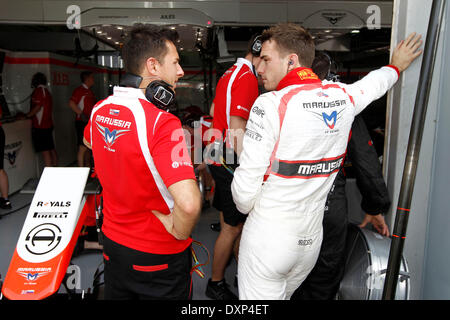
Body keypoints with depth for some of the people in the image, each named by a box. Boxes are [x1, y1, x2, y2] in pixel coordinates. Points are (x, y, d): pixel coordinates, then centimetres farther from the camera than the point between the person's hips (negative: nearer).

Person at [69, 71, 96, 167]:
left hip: (90, 123, 9)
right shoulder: (79, 90, -9)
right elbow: (71, 103, -20)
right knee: (83, 148, -9)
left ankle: (88, 167, 26)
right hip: (83, 123, -9)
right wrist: (81, 114, -24)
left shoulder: (90, 91, 18)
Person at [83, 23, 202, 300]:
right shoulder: (161, 123, -29)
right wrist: (180, 232, -19)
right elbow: (189, 203, -39)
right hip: (158, 256, -6)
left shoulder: (100, 110, -5)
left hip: (113, 240, 7)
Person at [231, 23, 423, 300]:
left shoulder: (271, 104, -18)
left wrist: (246, 206, 6)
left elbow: (246, 187, -17)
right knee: (283, 295, 25)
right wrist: (396, 66, 48)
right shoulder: (343, 96, 1)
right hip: (312, 240, 6)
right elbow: (375, 82, 26)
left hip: (266, 240, -6)